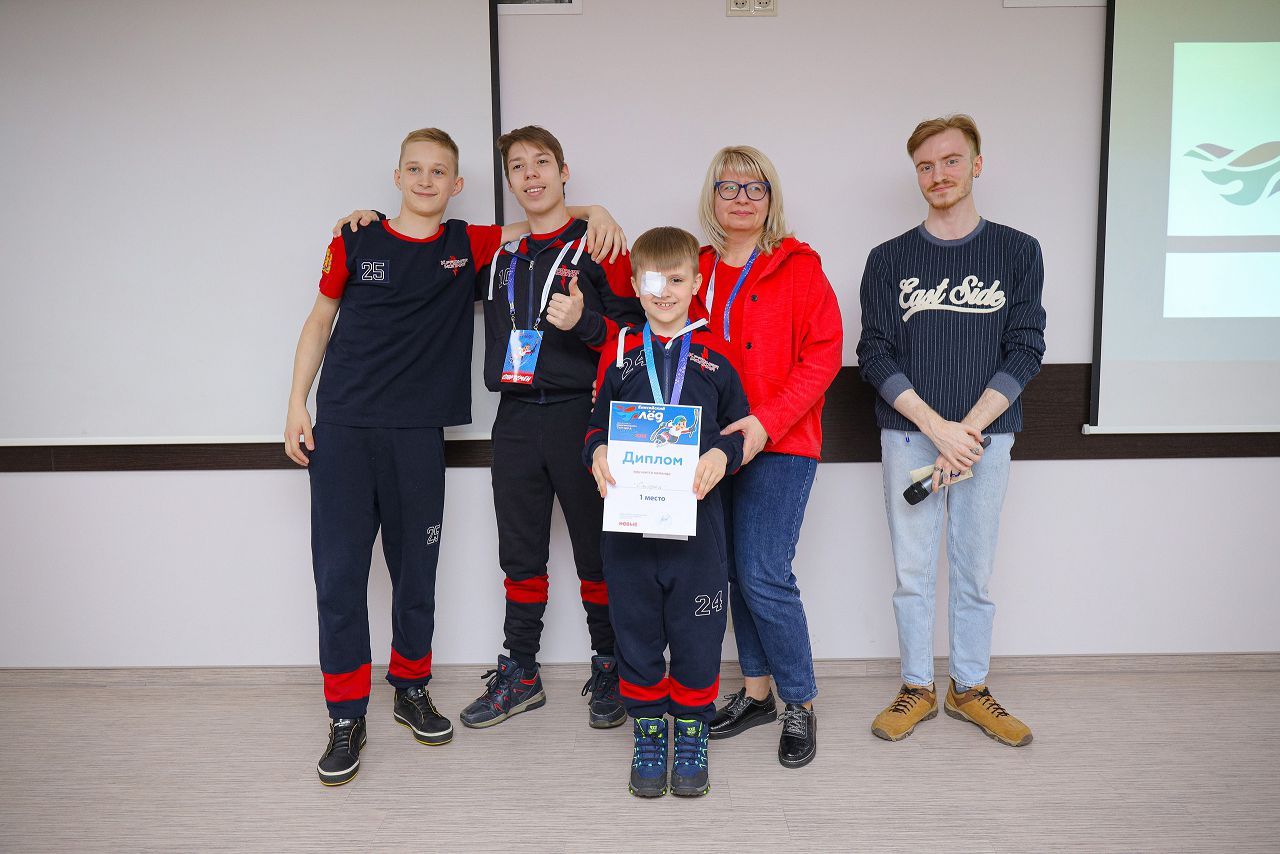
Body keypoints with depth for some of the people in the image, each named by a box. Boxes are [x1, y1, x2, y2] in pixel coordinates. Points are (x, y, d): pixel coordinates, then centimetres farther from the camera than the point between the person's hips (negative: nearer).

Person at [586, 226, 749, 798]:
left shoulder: (716, 354, 5)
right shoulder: (620, 354, 9)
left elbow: (742, 424, 9)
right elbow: (597, 424, 13)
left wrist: (722, 455, -11)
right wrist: (597, 454, -9)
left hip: (696, 515, -1)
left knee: (696, 630, 6)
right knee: (636, 627, 9)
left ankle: (691, 733, 26)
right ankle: (648, 732, 27)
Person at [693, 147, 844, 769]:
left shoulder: (799, 268, -1)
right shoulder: (694, 271, 11)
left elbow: (823, 355, -8)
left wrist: (767, 420, -18)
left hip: (780, 445, -4)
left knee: (764, 577, -9)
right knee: (733, 573, 10)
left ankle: (800, 705, 11)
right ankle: (757, 692, 27)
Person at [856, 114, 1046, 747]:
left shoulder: (1018, 252, 4)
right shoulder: (889, 259, 4)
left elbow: (1024, 350, -2)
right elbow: (875, 355, -2)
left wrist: (968, 430, -13)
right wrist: (937, 428, -13)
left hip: (985, 436, 0)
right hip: (909, 437, 0)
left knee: (975, 571, 8)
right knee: (913, 572, 6)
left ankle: (970, 688, 25)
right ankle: (918, 689, 21)